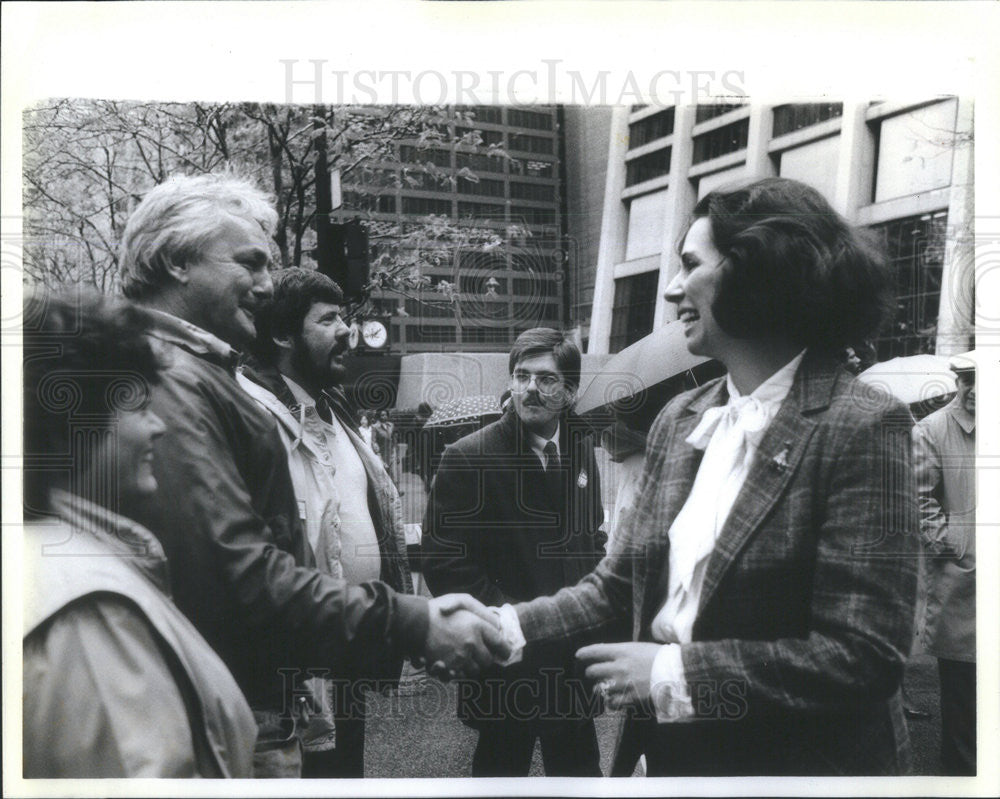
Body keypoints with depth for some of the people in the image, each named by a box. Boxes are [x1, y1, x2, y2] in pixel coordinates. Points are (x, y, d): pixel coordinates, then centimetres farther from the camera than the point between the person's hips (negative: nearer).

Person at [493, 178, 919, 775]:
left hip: (798, 765, -5)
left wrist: (672, 674, -19)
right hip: (672, 754, 6)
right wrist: (506, 626, -9)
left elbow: (864, 654, -20)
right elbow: (619, 587, 5)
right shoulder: (680, 419, 2)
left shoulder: (860, 427, -17)